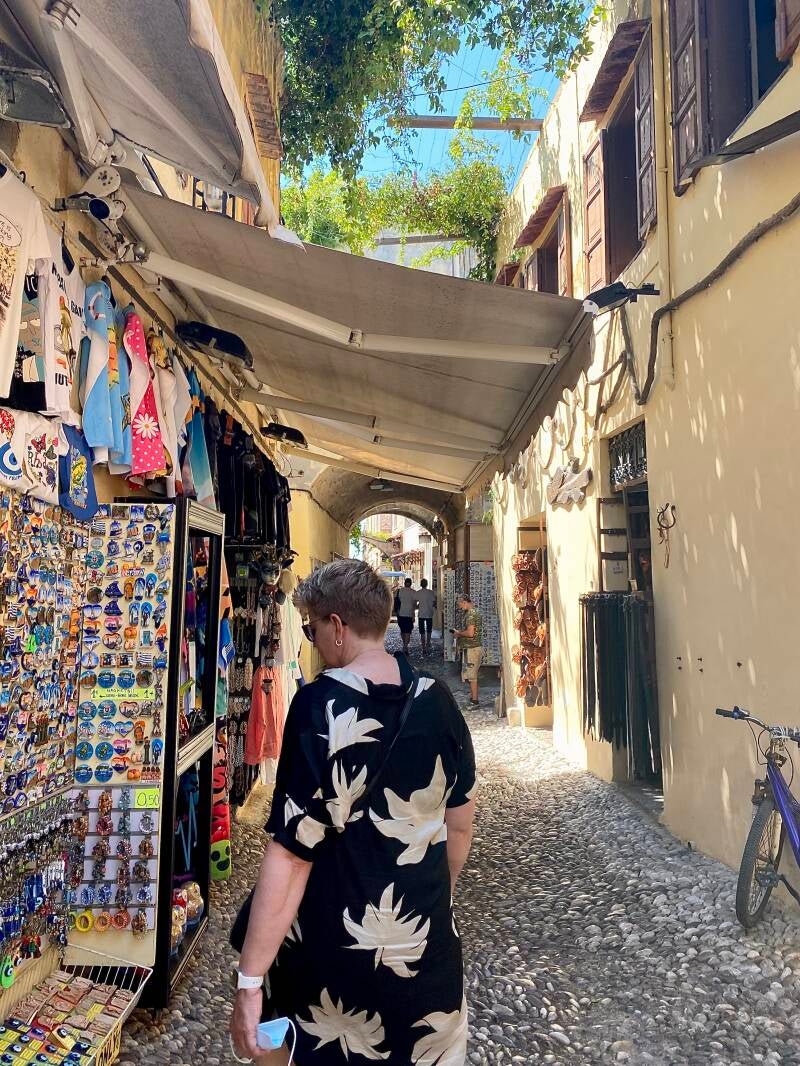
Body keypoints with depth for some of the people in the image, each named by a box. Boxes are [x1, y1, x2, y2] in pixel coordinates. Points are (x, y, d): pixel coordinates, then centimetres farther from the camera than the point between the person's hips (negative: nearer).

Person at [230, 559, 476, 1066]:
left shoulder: (320, 707, -20)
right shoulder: (437, 700, -5)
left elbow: (291, 854, -21)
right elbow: (460, 824, 6)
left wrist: (249, 981, -13)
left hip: (333, 960, -4)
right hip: (428, 948, 4)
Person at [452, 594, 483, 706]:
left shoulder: (470, 614, -18)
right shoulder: (477, 611, 13)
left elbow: (470, 633, -25)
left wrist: (458, 633, -9)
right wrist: (460, 632, 14)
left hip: (471, 648, -10)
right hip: (478, 646, 10)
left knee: (471, 675, -3)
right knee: (473, 674, 17)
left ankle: (474, 700, 2)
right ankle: (473, 696, 24)